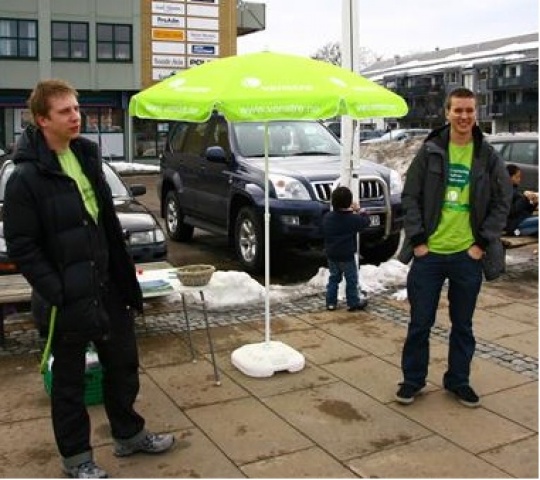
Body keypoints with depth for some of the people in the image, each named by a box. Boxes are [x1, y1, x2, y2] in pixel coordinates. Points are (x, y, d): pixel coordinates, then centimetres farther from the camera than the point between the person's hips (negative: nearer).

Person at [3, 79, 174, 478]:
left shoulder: (87, 155, 6)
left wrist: (125, 273, 12)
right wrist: (57, 291, -20)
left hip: (108, 285, 7)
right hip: (69, 295, -7)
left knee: (123, 362, 17)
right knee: (69, 378, 10)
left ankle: (129, 434, 38)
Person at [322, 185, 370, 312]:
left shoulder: (327, 217, -3)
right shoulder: (353, 219, -16)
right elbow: (365, 221, -1)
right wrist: (359, 211, 14)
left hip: (331, 255, 5)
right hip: (347, 256, -5)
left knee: (334, 278, 16)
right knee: (351, 279, 8)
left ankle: (331, 302, 17)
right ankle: (353, 302, 14)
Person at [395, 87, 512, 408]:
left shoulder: (488, 157, 1)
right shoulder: (430, 152, -1)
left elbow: (502, 203, 4)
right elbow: (411, 197, 0)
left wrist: (482, 243, -4)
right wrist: (417, 240, -7)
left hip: (468, 255, 1)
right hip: (429, 252, -1)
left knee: (463, 325, 13)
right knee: (420, 323, 7)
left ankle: (458, 381, 30)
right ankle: (412, 380, 23)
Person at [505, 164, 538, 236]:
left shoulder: (515, 189, 19)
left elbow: (525, 211, 19)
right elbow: (511, 212, -17)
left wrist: (534, 203, 2)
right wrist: (524, 198, -12)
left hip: (523, 220, 9)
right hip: (513, 225, -9)